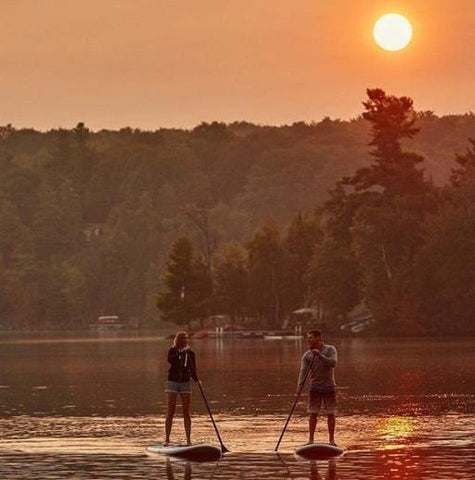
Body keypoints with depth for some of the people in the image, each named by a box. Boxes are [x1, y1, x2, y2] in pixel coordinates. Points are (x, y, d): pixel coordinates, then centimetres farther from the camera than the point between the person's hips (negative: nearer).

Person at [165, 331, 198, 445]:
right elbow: (170, 360, -24)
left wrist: (196, 379, -11)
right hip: (172, 382, -2)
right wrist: (181, 352, -32)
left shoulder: (190, 353, 6)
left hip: (185, 384, 2)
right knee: (170, 413, -3)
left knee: (186, 413, 2)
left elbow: (193, 370, 7)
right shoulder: (173, 351, -2)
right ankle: (167, 439, 1)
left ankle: (188, 439, 5)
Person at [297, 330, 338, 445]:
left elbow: (333, 363, -18)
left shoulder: (330, 349, -3)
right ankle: (311, 440, 4)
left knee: (331, 414, 1)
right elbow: (303, 370, -9)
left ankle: (331, 440, 9)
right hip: (315, 387, 2)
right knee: (313, 414, 0)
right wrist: (300, 384, -24)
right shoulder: (307, 355, 2)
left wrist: (320, 355, -27)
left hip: (329, 387, -2)